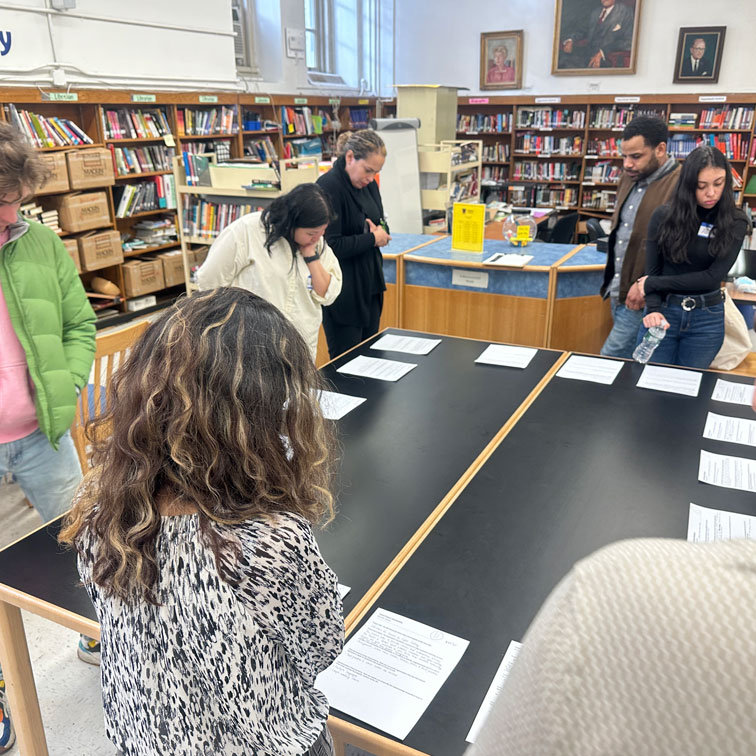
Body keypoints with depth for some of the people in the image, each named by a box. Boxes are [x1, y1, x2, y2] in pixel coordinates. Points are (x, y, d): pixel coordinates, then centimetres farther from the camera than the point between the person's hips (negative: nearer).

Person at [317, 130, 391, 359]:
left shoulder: (368, 184, 9)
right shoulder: (328, 187, -17)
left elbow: (381, 222, 21)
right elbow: (330, 246, -22)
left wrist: (381, 231, -4)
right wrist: (372, 238, -13)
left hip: (370, 287, 8)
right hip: (343, 294, -8)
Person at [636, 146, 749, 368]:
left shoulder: (735, 223, -5)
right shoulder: (663, 216, -4)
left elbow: (713, 276, -11)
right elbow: (652, 270, -3)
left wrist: (652, 284, -11)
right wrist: (653, 310, -20)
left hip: (707, 319, 0)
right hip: (663, 312, 0)